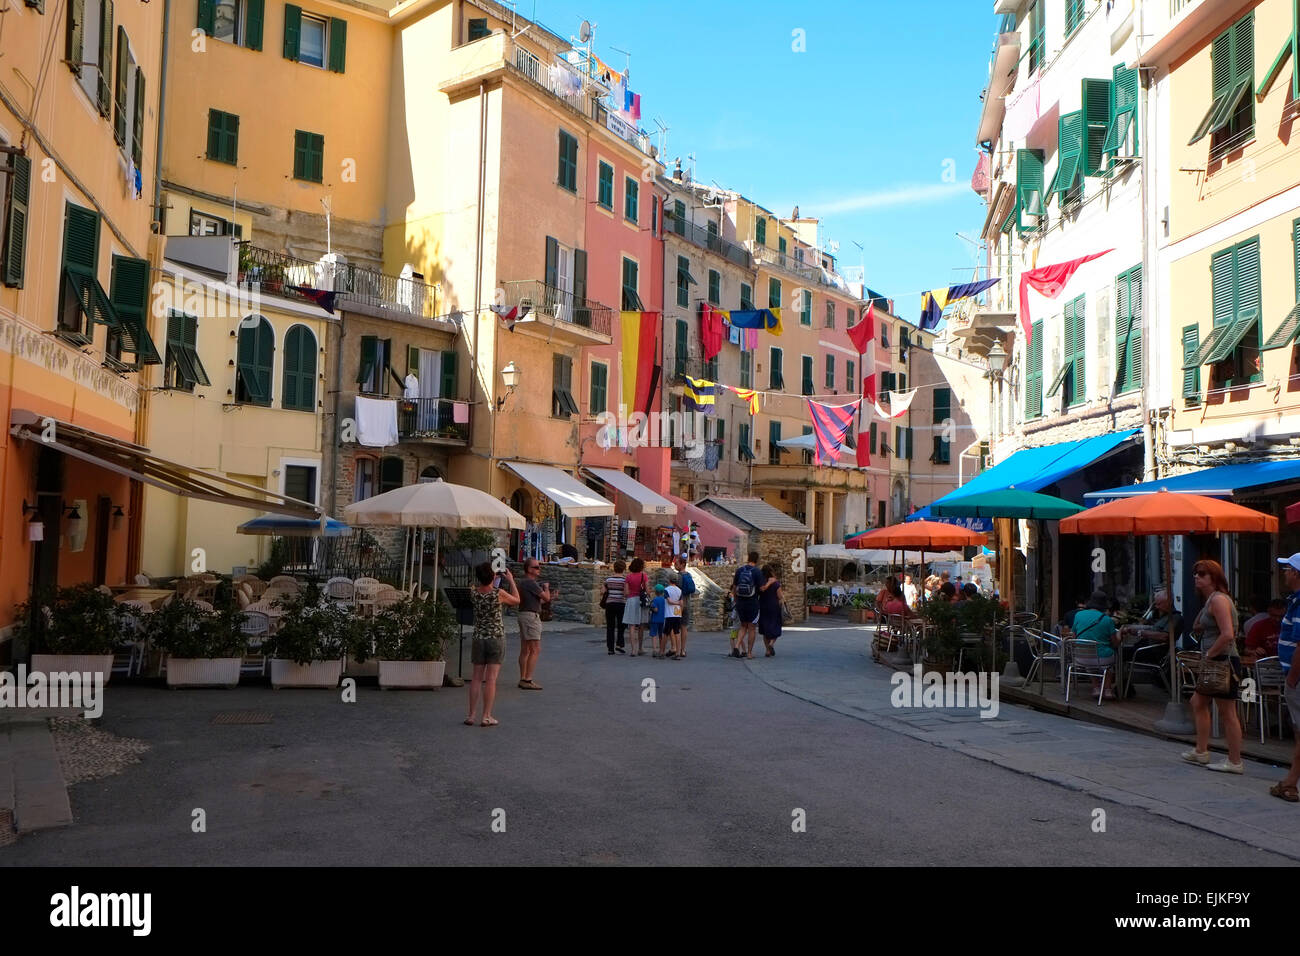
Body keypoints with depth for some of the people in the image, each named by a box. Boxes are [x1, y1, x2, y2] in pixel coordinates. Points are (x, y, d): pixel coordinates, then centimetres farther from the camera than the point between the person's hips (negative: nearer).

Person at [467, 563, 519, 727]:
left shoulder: (473, 594, -5)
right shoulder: (499, 593, -14)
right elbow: (517, 600, 4)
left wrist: (493, 583, 23)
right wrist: (511, 581, 11)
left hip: (479, 638, 3)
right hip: (496, 638, -3)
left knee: (476, 678, 11)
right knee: (491, 679, 1)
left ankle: (471, 715, 13)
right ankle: (487, 717, 3)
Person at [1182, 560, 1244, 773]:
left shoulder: (1218, 599, -15)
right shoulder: (1210, 600, 16)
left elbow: (1227, 635, -24)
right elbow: (1197, 628, 18)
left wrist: (1208, 655, -15)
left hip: (1224, 661, -11)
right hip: (1214, 663, 11)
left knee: (1227, 712, -4)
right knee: (1198, 703, 17)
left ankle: (1235, 762, 2)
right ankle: (1201, 752, 26)